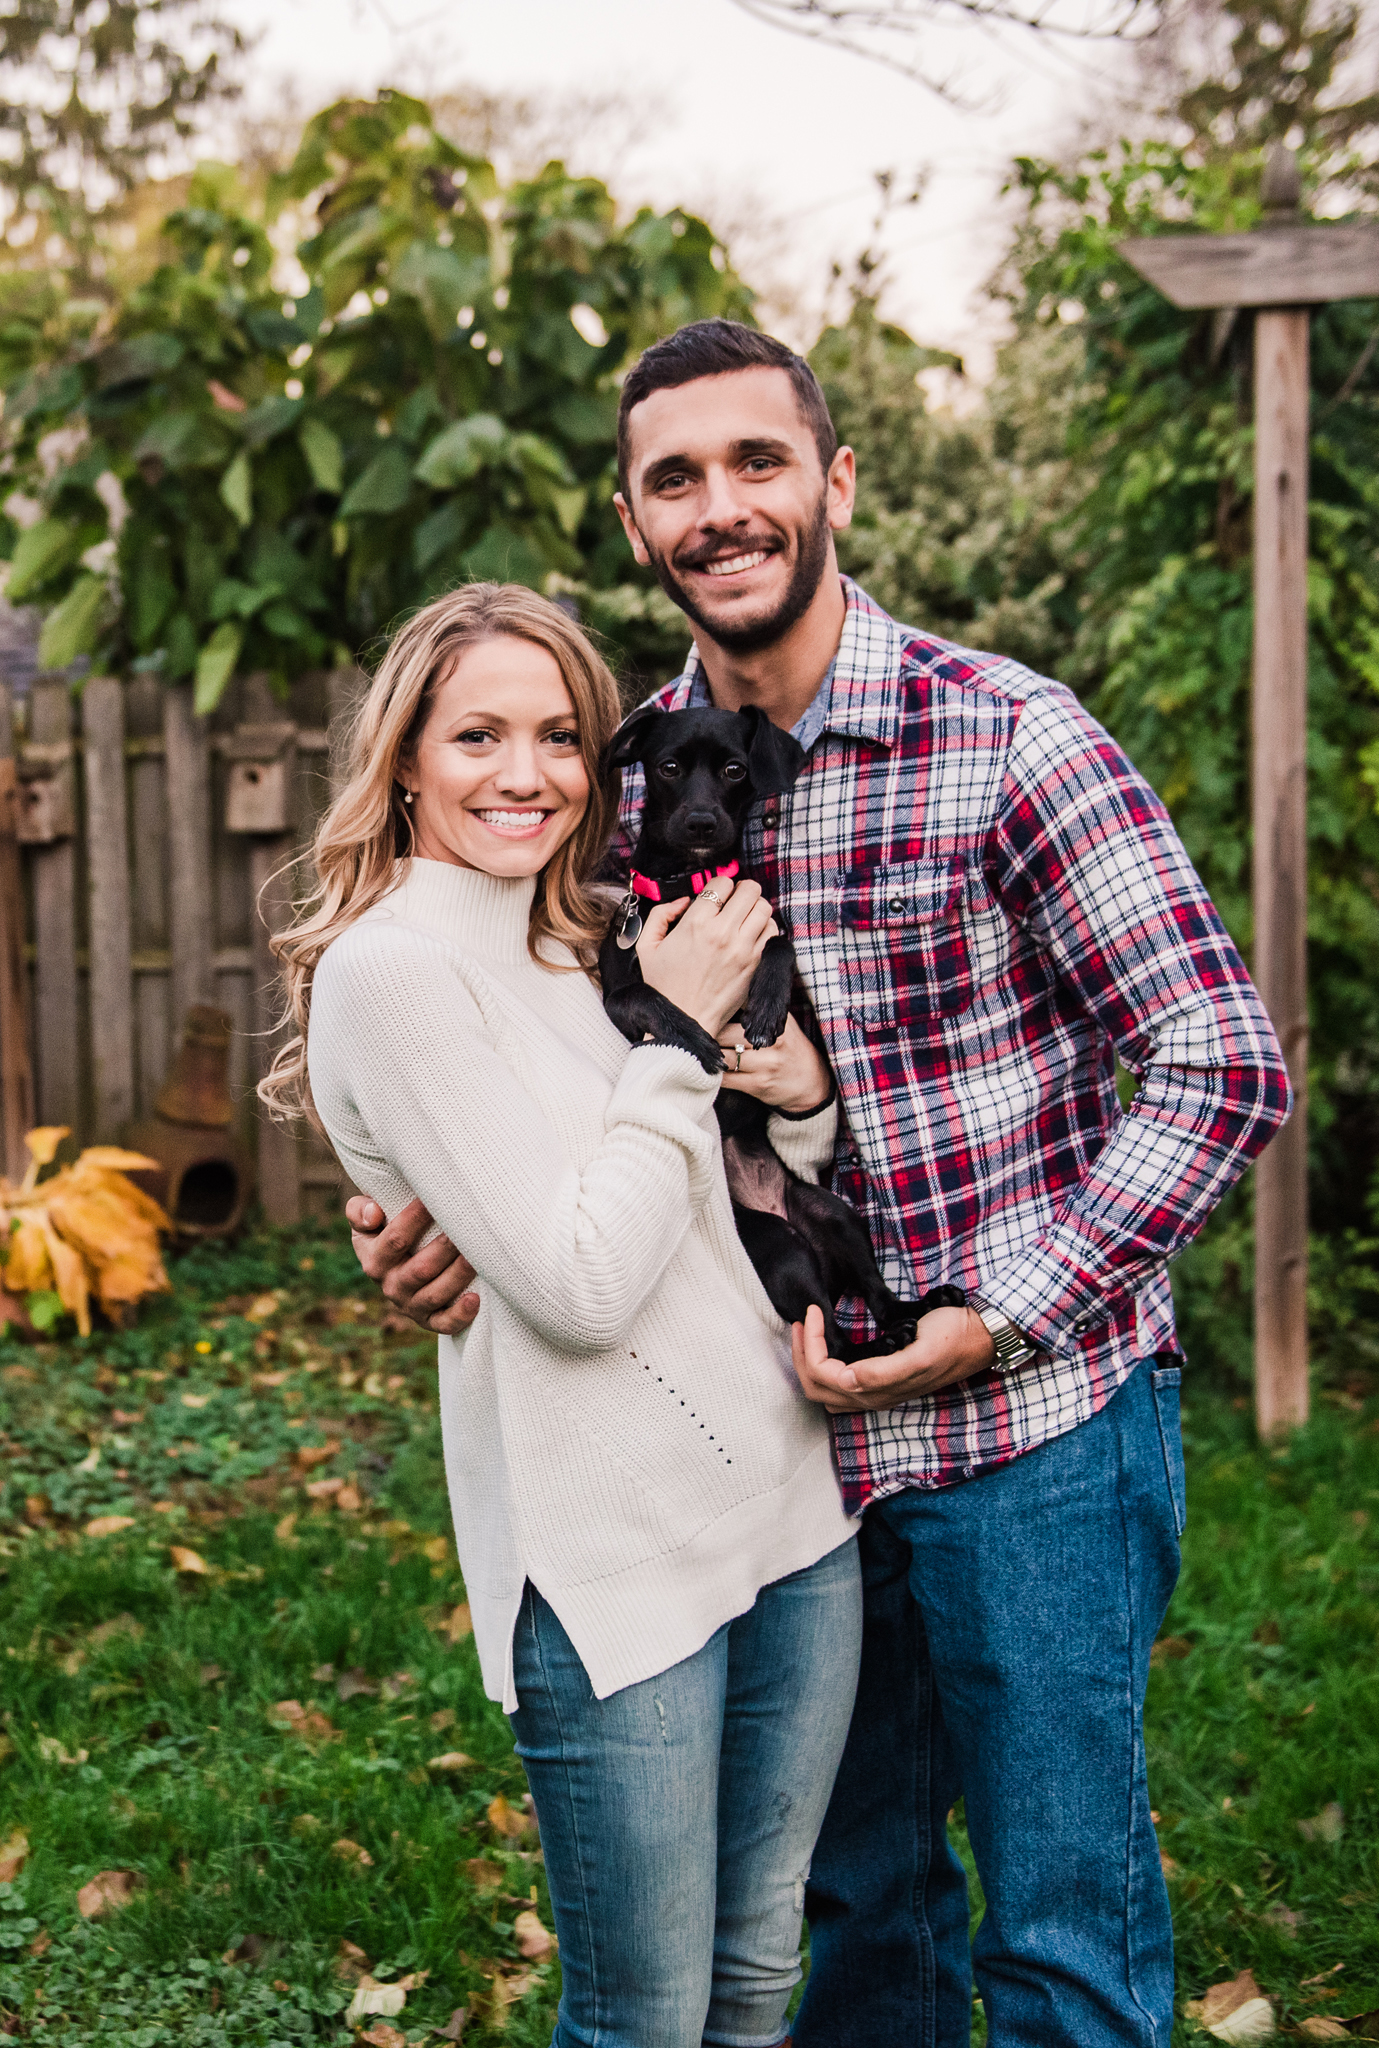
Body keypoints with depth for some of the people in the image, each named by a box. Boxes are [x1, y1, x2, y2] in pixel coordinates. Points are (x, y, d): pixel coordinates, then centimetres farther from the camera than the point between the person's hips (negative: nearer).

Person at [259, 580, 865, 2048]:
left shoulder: (574, 953, 11)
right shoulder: (390, 968, -13)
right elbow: (579, 1286, -20)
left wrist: (798, 1096, -3)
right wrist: (677, 1033, -12)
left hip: (790, 1494, 8)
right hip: (615, 1557, -7)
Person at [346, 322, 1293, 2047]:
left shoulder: (1007, 740, -15)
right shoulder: (632, 777, 2)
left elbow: (1223, 1065, -15)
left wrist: (992, 1319, -19)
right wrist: (454, 1224, -10)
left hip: (1035, 1419, -5)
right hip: (805, 1425, 5)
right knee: (852, 1895, 21)